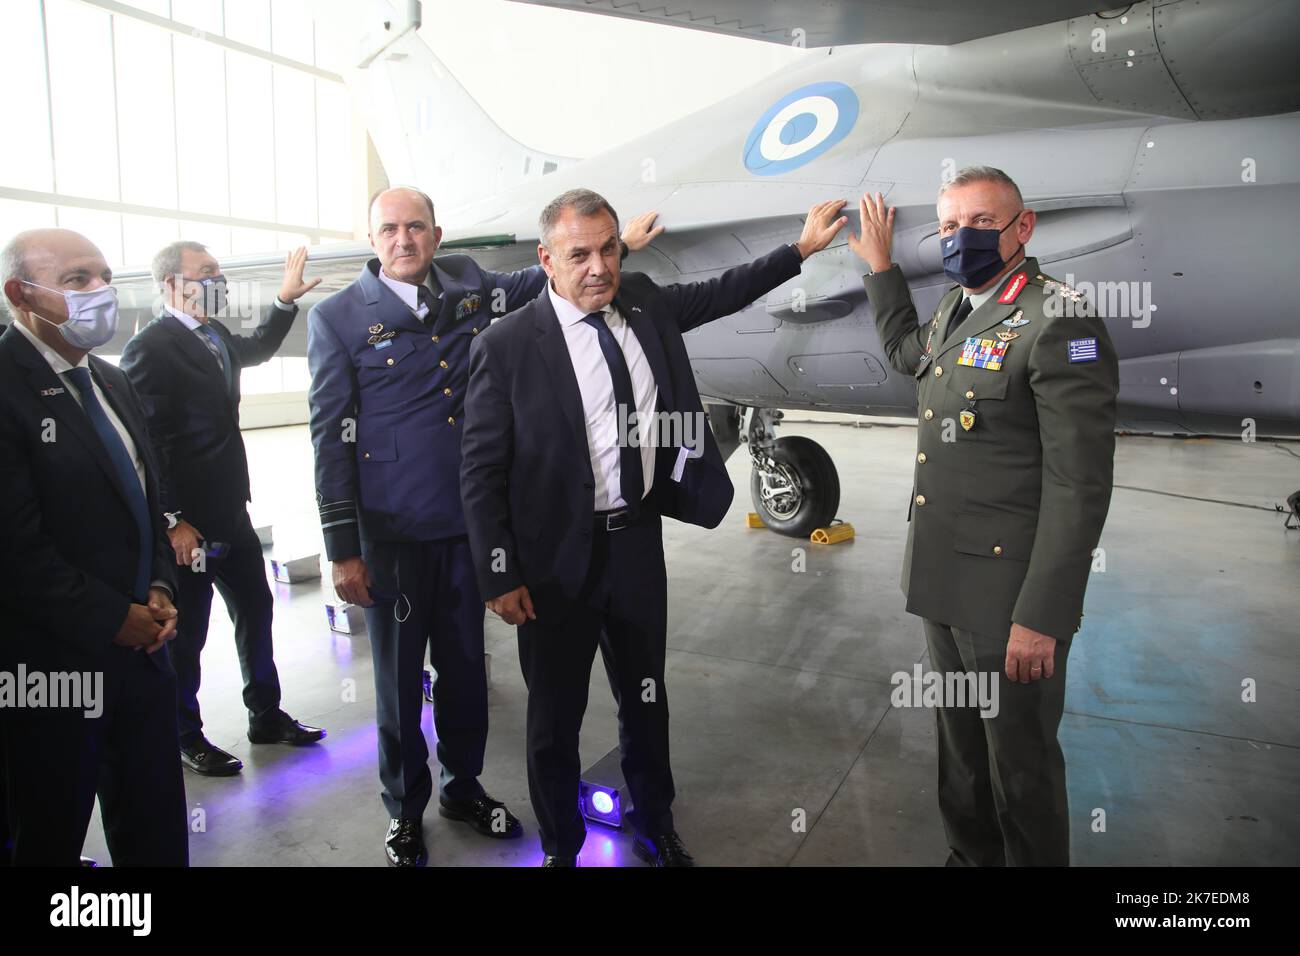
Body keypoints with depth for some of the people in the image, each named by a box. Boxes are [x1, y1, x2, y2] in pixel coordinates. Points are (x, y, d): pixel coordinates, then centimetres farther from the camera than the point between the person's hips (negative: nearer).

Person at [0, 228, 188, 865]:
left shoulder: (114, 383, 11)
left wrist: (159, 587, 3)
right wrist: (114, 618, -14)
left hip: (139, 647, 7)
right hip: (52, 665, -7)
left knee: (158, 835, 16)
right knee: (53, 838, 15)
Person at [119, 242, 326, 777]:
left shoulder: (216, 336, 10)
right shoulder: (150, 347, -15)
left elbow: (256, 350, 34)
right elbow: (147, 442, -19)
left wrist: (285, 300, 24)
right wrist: (172, 522, -21)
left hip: (231, 511, 9)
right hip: (187, 522, -8)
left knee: (255, 611, 16)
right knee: (186, 633, 6)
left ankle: (266, 716, 32)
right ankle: (186, 737, 25)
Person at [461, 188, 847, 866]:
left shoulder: (643, 303, 1)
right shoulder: (506, 346, -13)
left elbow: (720, 293, 20)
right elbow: (481, 473, -10)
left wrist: (802, 248, 18)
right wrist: (500, 576, -12)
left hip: (638, 539, 5)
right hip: (558, 558, -4)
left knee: (645, 699, 21)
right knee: (554, 718, 13)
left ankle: (656, 833, 45)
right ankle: (560, 848, 39)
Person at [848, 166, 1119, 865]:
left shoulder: (1058, 322, -16)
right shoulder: (955, 306, 10)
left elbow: (1078, 487, -20)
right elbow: (907, 352, 35)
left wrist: (1040, 619, -21)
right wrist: (880, 266, 29)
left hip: (1008, 598, -8)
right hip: (943, 584, 8)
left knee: (1021, 768, 10)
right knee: (961, 750, 24)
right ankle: (970, 856, 44)